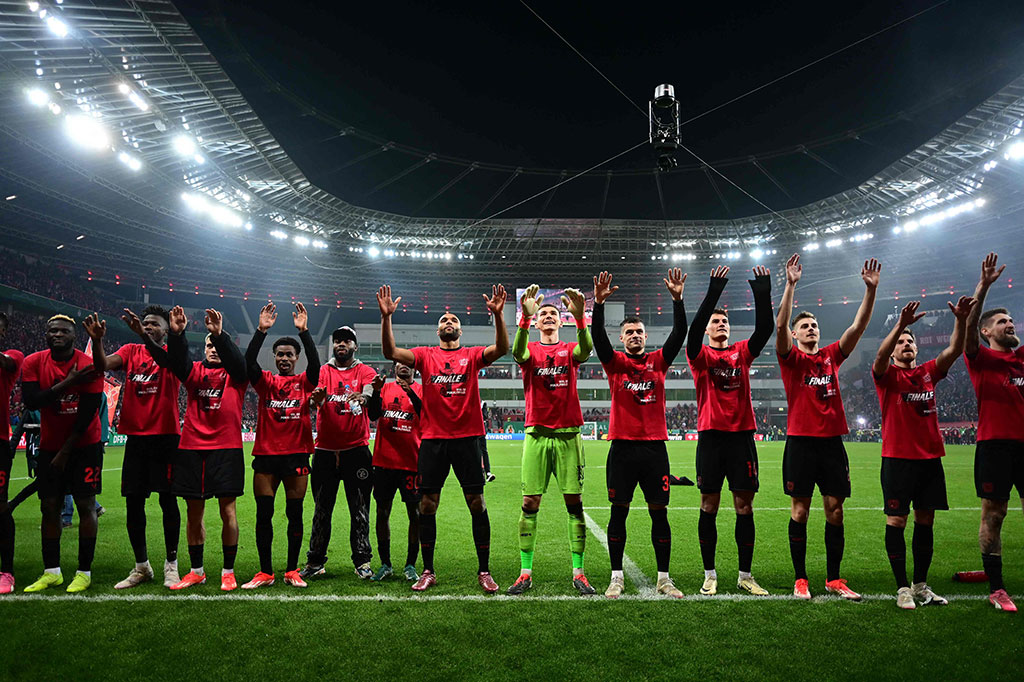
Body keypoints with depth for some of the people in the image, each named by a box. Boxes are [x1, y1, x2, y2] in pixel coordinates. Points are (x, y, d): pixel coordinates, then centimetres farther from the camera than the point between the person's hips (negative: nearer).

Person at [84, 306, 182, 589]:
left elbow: (167, 359, -25)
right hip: (135, 436, 4)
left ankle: (171, 565, 13)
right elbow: (102, 366, -8)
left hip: (165, 436, -4)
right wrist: (97, 340, -27)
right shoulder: (131, 351, 10)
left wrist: (144, 335, -40)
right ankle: (141, 567, 22)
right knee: (133, 502, 7)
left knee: (167, 499, 1)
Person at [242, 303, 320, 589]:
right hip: (265, 455, 1)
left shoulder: (304, 382, 6)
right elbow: (249, 361, -9)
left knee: (294, 513, 5)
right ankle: (265, 572, 15)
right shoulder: (265, 381, 8)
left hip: (296, 455, -1)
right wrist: (262, 330, -18)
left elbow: (315, 363, -13)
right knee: (263, 514, 4)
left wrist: (304, 331, -21)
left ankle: (292, 571, 16)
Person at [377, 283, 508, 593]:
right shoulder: (425, 355, 9)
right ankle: (428, 571, 17)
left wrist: (498, 315, -23)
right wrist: (386, 317, -16)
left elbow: (501, 349, -11)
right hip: (433, 439, 1)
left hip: (467, 437, -1)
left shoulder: (471, 355, 7)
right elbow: (391, 352, -5)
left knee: (477, 503, 1)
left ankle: (484, 571, 13)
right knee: (427, 505, 4)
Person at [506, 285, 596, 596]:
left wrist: (580, 315, -33)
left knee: (574, 502, 1)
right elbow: (518, 352, -18)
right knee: (529, 503, 0)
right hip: (537, 435, 0)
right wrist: (525, 315, -34)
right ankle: (525, 572, 9)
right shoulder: (530, 350, 8)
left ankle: (578, 572, 10)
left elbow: (586, 349, -15)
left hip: (568, 435, 1)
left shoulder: (569, 350, 10)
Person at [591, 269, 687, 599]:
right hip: (622, 447, -1)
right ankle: (616, 578, 14)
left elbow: (679, 333, -2)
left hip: (654, 446, 1)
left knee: (659, 512, 6)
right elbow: (598, 336, -11)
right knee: (618, 512, 4)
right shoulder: (615, 362, 5)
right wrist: (599, 302, -24)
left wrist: (677, 299, -14)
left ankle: (664, 578, 17)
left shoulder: (658, 360, 9)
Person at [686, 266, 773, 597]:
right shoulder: (700, 355, 4)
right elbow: (694, 329, -14)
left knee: (744, 507, 5)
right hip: (711, 436, -2)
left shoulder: (742, 352, 12)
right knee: (709, 506, 3)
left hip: (742, 435, 2)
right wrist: (714, 291, -21)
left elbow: (764, 329, -2)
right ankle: (709, 575, 14)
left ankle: (745, 575, 16)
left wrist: (762, 293, -12)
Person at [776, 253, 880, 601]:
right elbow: (780, 325, -15)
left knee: (835, 509, 6)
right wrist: (790, 285, -23)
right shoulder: (791, 358, 1)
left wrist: (871, 289, -5)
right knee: (800, 509, 2)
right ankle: (800, 579, 10)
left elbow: (858, 326, 5)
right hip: (801, 441, -4)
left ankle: (833, 578, 17)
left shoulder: (831, 356, 12)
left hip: (832, 441, 4)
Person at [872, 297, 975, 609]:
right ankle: (903, 587, 7)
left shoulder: (929, 372, 11)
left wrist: (961, 320, -19)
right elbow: (880, 356, -23)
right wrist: (900, 324, -36)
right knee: (896, 521, -2)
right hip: (898, 458, -5)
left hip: (930, 457, 5)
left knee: (925, 521, 10)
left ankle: (921, 585, 21)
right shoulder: (887, 375, -2)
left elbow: (954, 351, -3)